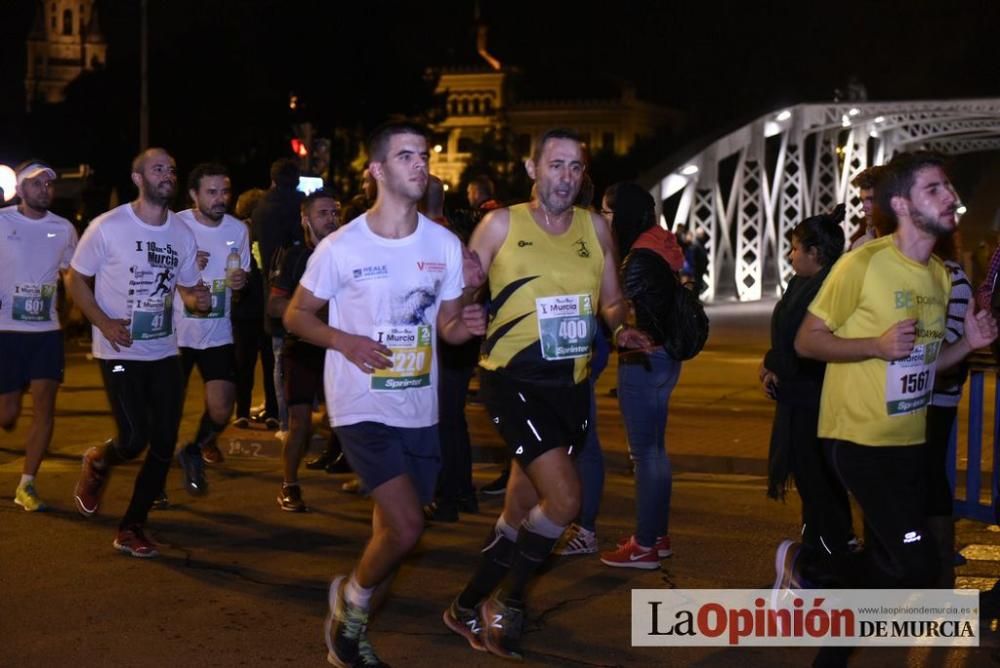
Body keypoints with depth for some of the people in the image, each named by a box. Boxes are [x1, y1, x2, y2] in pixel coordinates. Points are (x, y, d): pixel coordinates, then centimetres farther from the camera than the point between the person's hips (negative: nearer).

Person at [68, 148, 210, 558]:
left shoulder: (182, 233, 4)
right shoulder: (108, 227, -10)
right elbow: (76, 280, -3)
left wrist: (198, 300, -9)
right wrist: (104, 323, -17)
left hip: (164, 353, 5)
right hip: (120, 352, -5)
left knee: (164, 445, 1)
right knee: (134, 440, -13)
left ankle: (132, 528, 16)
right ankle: (96, 463, 24)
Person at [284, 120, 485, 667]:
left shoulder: (445, 244, 1)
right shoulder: (341, 247, -9)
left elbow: (448, 328, 9)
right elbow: (296, 315, 1)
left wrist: (466, 323, -15)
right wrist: (344, 341, -18)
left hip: (419, 411, 5)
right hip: (361, 408, -5)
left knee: (393, 530, 14)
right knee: (406, 527, -17)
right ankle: (351, 599, 13)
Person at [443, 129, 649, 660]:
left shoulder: (595, 228, 5)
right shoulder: (501, 225, -4)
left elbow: (612, 300, 14)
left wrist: (622, 328, -7)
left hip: (569, 384, 5)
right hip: (511, 380, -5)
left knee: (521, 512, 14)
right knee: (564, 499, -18)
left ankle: (469, 608, 34)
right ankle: (508, 604, 6)